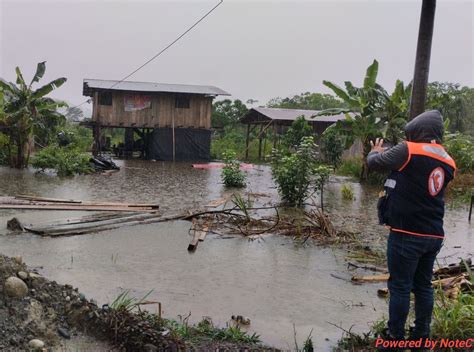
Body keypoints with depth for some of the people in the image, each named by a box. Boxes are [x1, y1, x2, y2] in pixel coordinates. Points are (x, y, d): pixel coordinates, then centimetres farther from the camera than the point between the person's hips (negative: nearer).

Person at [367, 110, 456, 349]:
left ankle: (395, 338, 12)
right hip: (433, 235, 7)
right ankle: (421, 337, 26)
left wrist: (376, 151, 16)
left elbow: (374, 163, -5)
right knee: (423, 286, 16)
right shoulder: (448, 163, 8)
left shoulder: (409, 151, -12)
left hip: (407, 234, -6)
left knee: (400, 287, 3)